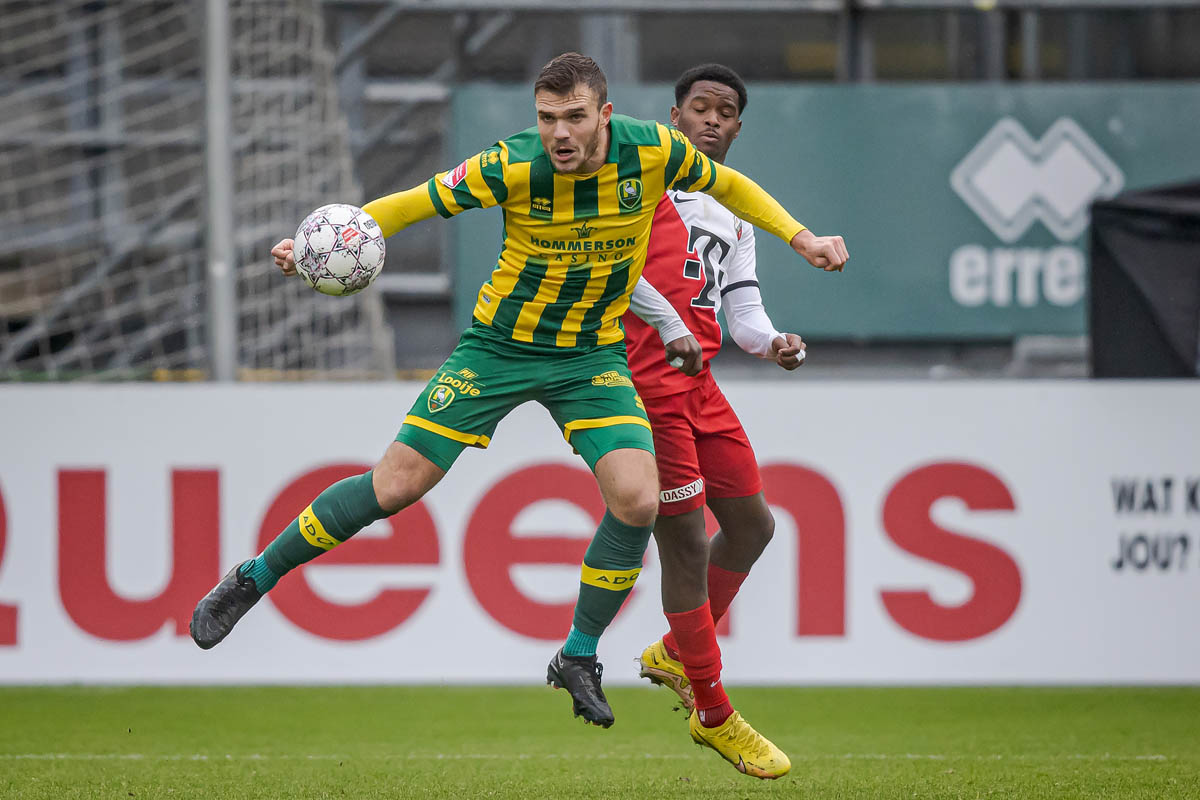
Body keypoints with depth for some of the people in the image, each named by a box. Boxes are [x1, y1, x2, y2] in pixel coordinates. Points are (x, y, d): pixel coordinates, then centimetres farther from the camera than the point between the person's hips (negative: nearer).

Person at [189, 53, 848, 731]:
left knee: (637, 502, -18)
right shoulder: (514, 166, -22)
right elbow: (413, 204, -13)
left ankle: (579, 658, 3)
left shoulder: (653, 152, -16)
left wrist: (801, 237, -4)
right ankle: (255, 579, 13)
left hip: (594, 356, 2)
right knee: (395, 485, -6)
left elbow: (729, 186, 5)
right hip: (500, 345, -2)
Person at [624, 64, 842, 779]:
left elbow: (741, 306, 21)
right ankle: (713, 715, 5)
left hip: (698, 385, 8)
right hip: (643, 382, -8)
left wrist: (771, 342, -3)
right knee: (687, 545, -6)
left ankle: (676, 654, 33)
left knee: (752, 524, 11)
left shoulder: (736, 215, 22)